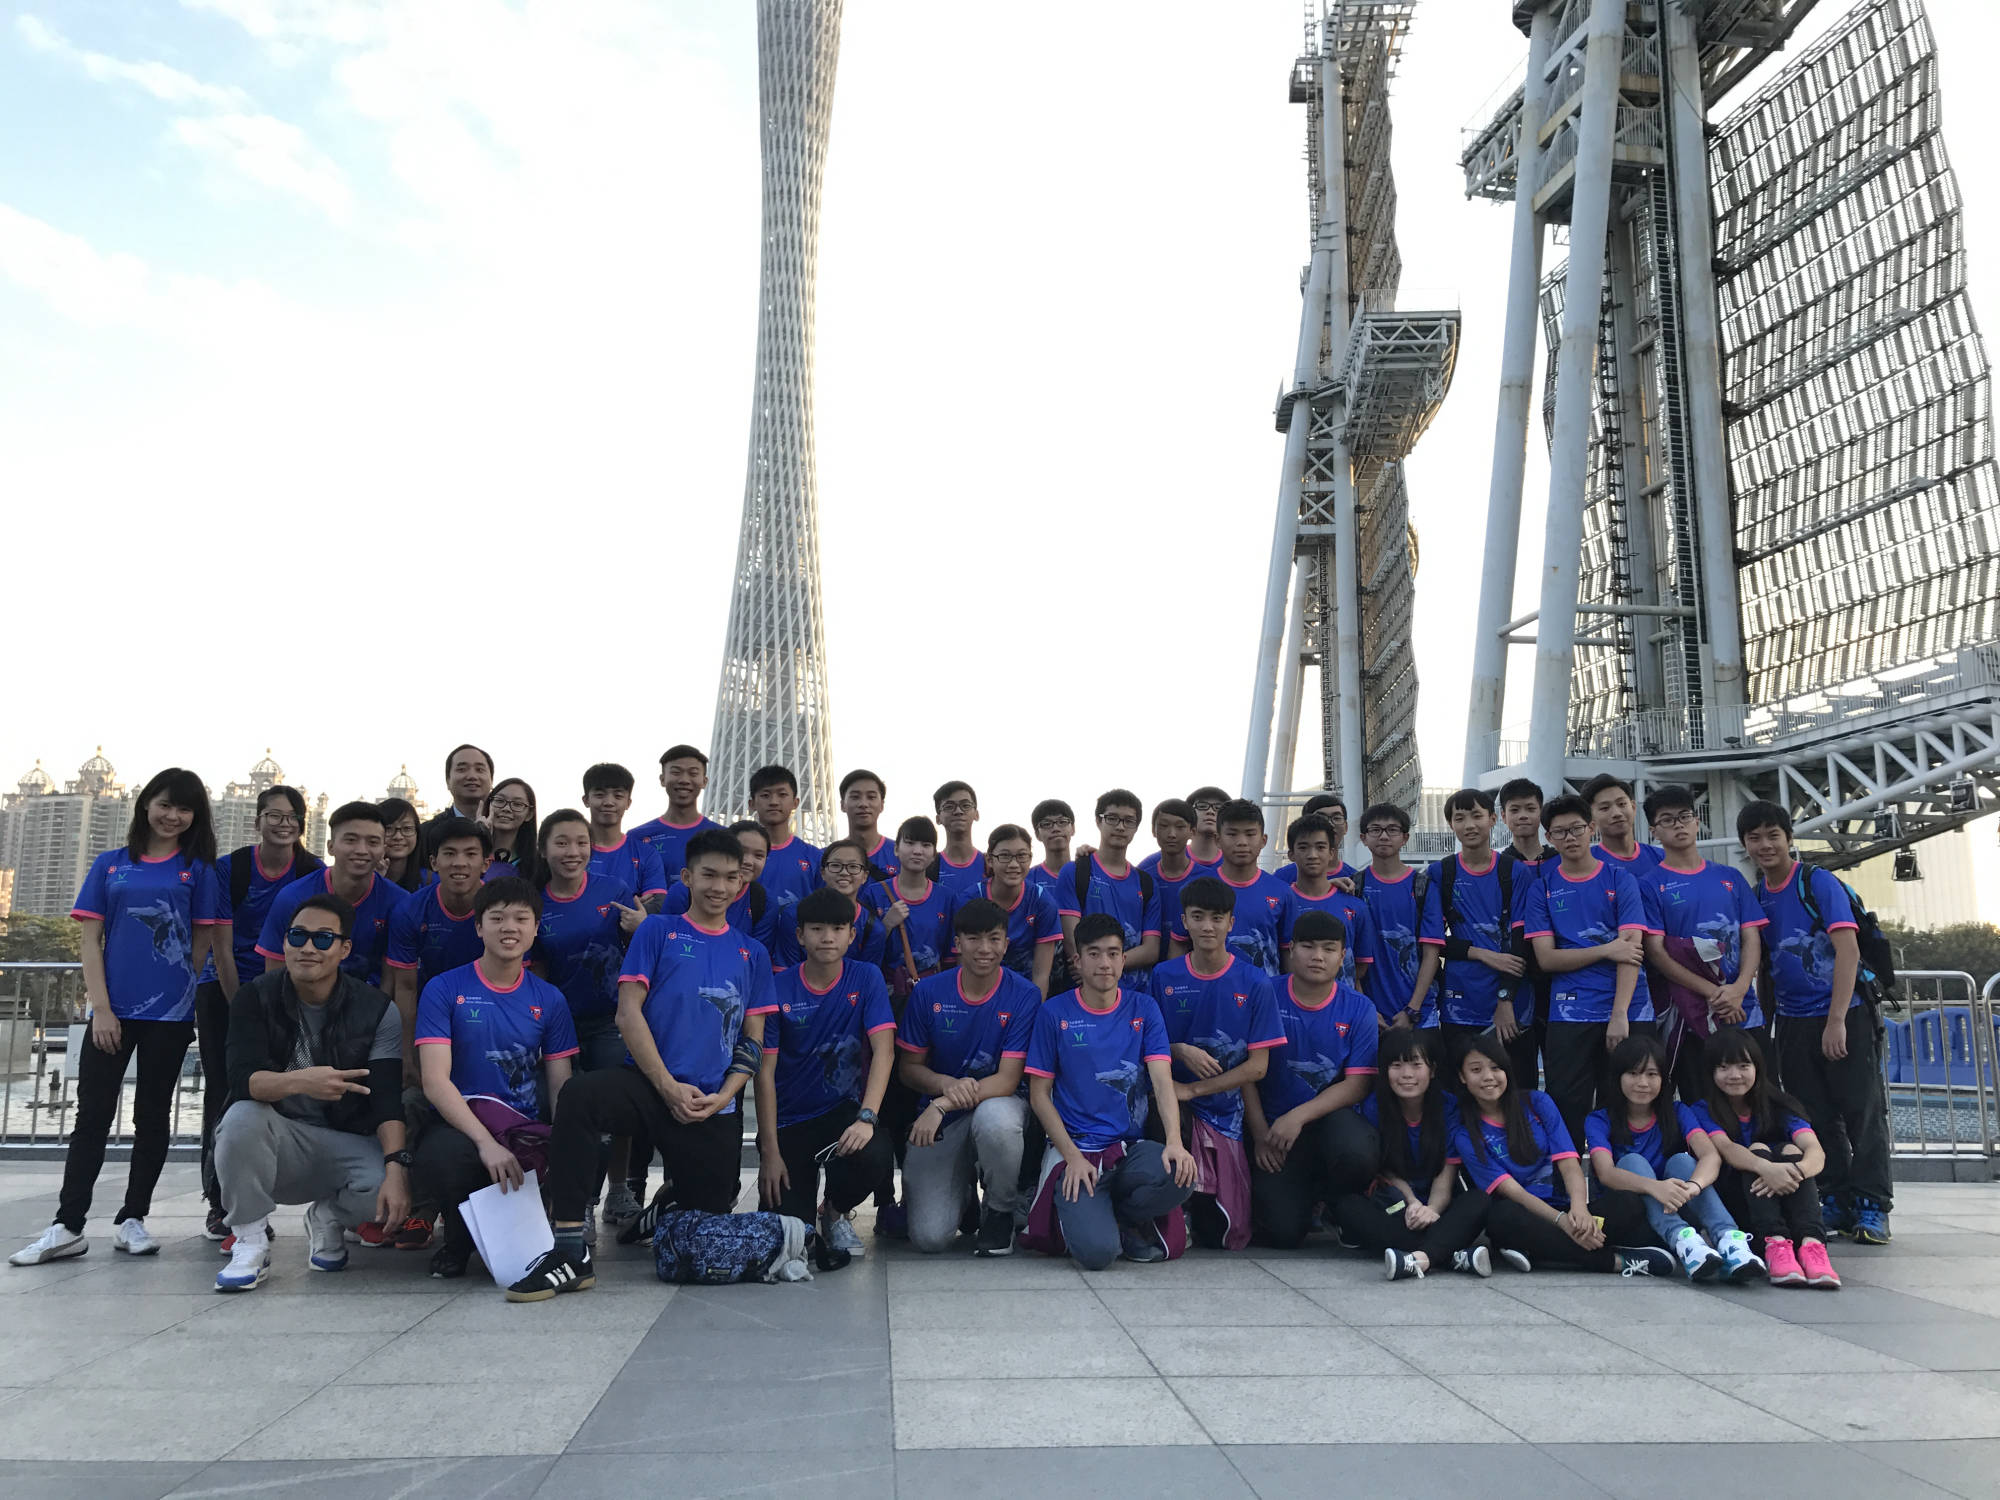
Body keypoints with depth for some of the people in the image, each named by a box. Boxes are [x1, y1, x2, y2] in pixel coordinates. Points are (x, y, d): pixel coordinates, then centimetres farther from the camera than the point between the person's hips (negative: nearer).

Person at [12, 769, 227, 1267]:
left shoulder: (198, 871, 4)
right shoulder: (110, 865, 7)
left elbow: (203, 944, 5)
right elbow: (91, 940, 4)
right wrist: (101, 1008, -4)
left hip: (169, 1014, -1)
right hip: (113, 1011, 1)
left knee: (151, 1117, 7)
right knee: (92, 1116, 3)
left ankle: (132, 1220, 16)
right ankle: (67, 1226, 7)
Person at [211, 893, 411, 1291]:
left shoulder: (377, 1010, -6)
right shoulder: (256, 998, -5)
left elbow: (388, 1098, -15)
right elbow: (243, 1080, -21)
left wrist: (396, 1165, -32)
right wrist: (298, 1082, -43)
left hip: (345, 1144, 0)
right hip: (275, 1137, 0)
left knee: (385, 1188, -30)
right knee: (242, 1116, -33)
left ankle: (329, 1220, 8)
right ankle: (250, 1241, -11)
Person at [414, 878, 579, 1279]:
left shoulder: (550, 1000, 9)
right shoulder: (444, 990, 0)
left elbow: (560, 1087, 5)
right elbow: (435, 1081, -10)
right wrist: (486, 1143, -25)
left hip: (527, 1131, 2)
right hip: (460, 1128, -2)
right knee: (440, 1160, -38)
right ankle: (460, 1237, 0)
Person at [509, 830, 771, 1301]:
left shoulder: (752, 953, 13)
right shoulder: (657, 931, 6)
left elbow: (754, 1040, 11)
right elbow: (628, 1014, -3)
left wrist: (721, 1097, -7)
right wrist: (670, 1088, -12)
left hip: (713, 1107, 3)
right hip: (649, 1084, -3)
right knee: (577, 1096, -34)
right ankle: (570, 1252, -29)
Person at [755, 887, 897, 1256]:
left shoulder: (866, 979, -4)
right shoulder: (778, 988, -7)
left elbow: (883, 1051, -14)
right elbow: (765, 1072, -8)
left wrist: (867, 1117, -30)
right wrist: (770, 1153, -13)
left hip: (844, 1109, 1)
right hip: (789, 1119, 0)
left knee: (876, 1157, -32)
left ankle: (835, 1212, 3)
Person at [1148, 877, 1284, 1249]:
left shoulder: (1254, 984, -4)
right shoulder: (1164, 976, 1)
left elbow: (1257, 1066, -6)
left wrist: (1192, 1089, -12)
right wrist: (1180, 1051, -15)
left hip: (1224, 1112, 0)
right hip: (1174, 1106, 1)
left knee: (1224, 1235, -11)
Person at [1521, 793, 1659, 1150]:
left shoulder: (1620, 879, 4)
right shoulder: (1542, 889, 7)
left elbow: (1631, 949, -6)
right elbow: (1546, 958, 0)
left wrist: (1620, 1014, -16)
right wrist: (1607, 950, -11)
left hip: (1629, 1013, 0)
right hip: (1569, 1014, 0)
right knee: (1567, 1109, -2)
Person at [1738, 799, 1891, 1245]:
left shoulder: (1819, 882, -9)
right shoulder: (1754, 897, 7)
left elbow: (1848, 949, -16)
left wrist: (1836, 1021, -21)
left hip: (1845, 1015, -5)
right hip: (1792, 1022, 5)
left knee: (1862, 1110, -1)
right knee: (1817, 1117, 9)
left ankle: (1872, 1206, 7)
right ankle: (1836, 1203, 18)